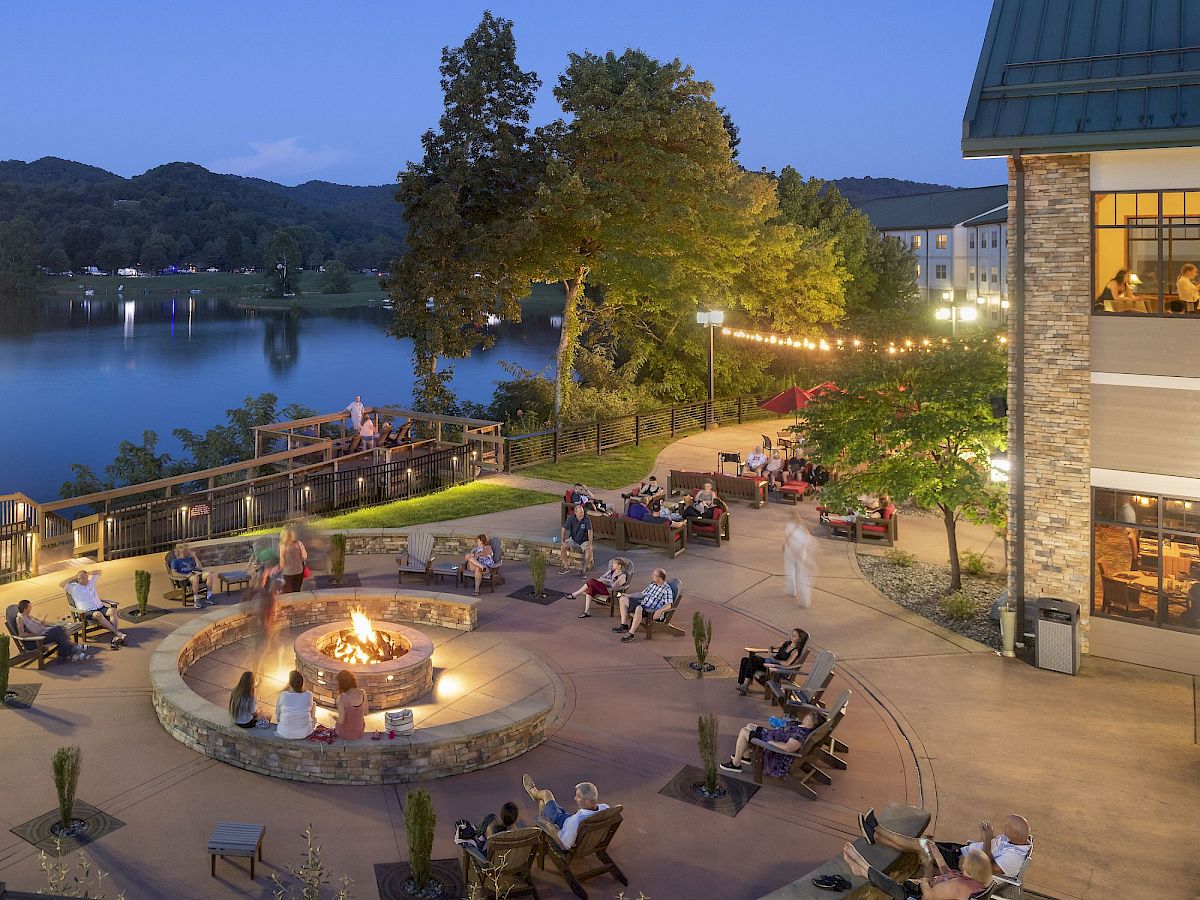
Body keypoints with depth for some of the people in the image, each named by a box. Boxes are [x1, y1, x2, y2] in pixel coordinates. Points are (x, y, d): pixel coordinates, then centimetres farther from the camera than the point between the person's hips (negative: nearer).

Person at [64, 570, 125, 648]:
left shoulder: (91, 582, 23)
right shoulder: (73, 587, 9)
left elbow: (99, 572, 33)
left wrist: (87, 574, 22)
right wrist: (74, 578, 6)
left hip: (101, 607, 5)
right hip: (88, 612, -5)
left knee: (112, 610, -28)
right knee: (98, 614, -39)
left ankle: (115, 637, -40)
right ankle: (118, 633, -43)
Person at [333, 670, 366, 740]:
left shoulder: (342, 698, -26)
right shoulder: (363, 693, -12)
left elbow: (341, 721, -21)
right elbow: (365, 713, 0)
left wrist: (336, 718, 0)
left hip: (346, 734, -4)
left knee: (336, 727, 31)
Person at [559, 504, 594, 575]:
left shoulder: (587, 519, -19)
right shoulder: (571, 519, -13)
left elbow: (589, 532, -21)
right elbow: (564, 529, -8)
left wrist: (590, 544, -30)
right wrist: (563, 541, -17)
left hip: (584, 541, -2)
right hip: (573, 540, 2)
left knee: (589, 550, -30)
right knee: (563, 548, -20)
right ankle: (566, 567, -9)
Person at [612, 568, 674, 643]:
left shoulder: (666, 589, -9)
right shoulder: (652, 584, 15)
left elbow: (669, 604, -17)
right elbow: (642, 594, 25)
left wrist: (660, 610, -35)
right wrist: (629, 595, 19)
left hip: (653, 610, -9)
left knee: (639, 608, -41)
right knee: (623, 599, 5)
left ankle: (631, 634, -34)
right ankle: (624, 626, -3)